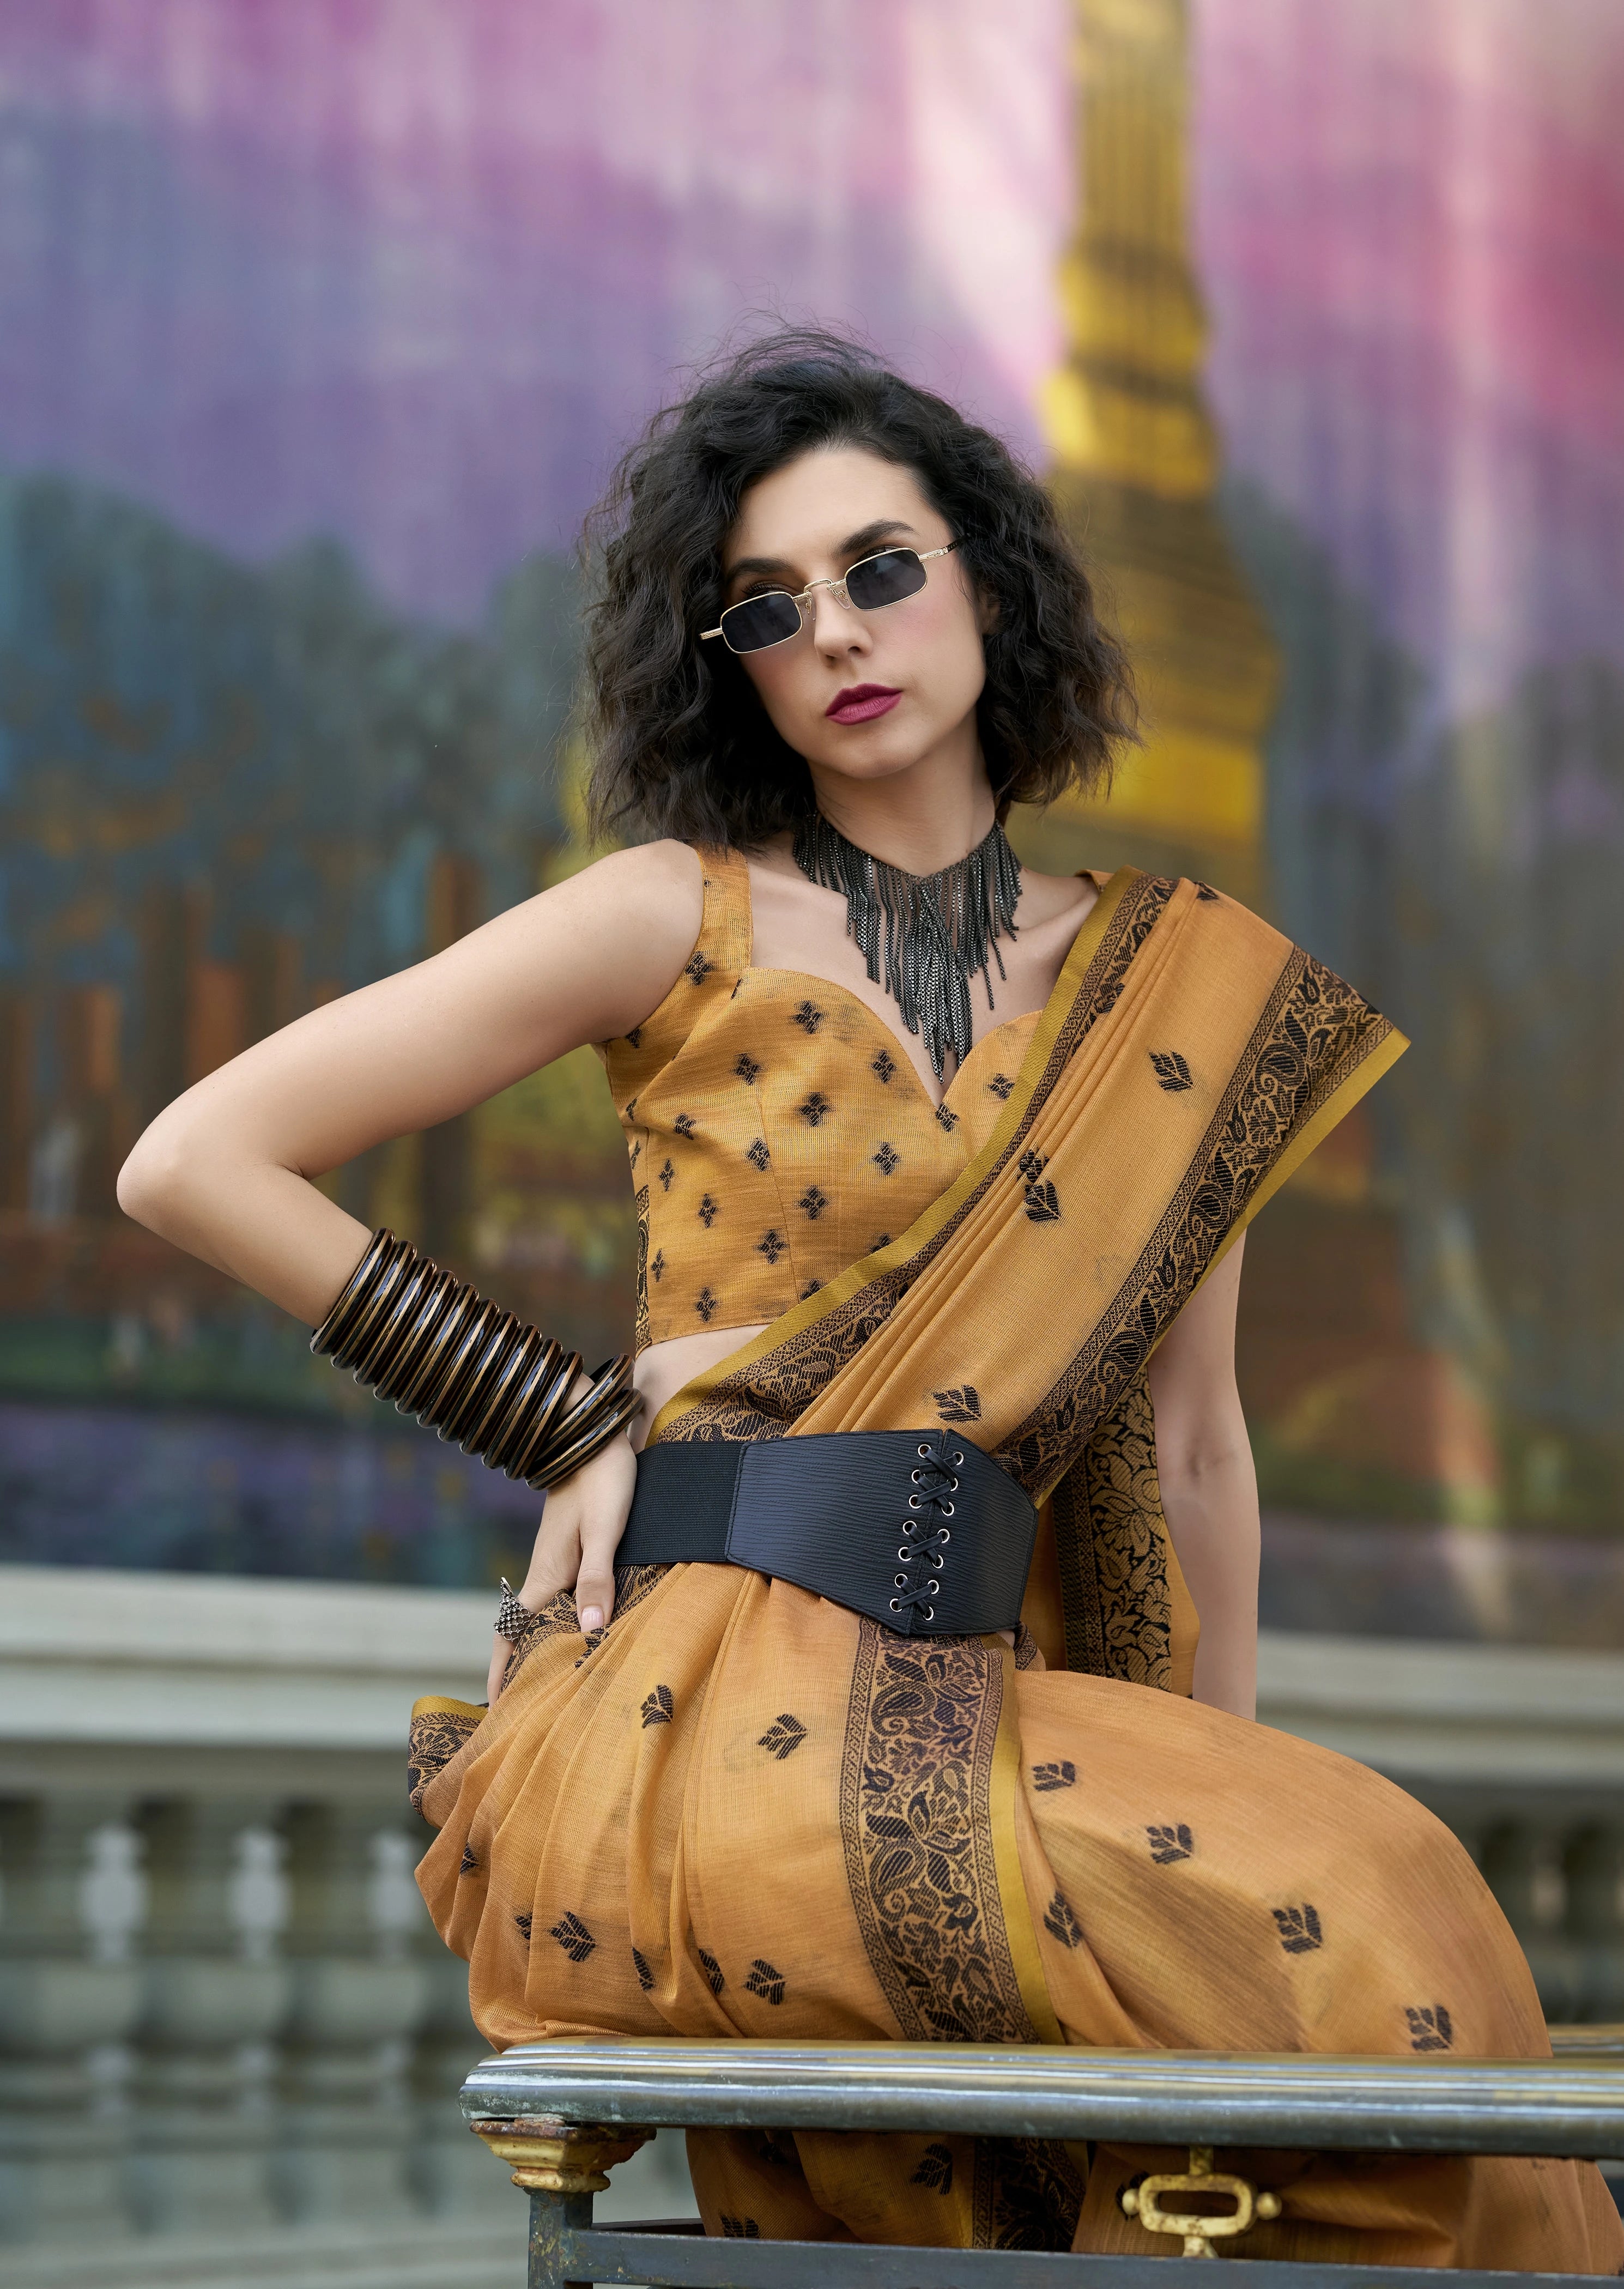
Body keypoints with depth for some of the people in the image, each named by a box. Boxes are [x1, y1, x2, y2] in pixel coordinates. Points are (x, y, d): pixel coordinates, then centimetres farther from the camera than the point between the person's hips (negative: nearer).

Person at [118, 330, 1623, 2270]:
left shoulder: (1181, 995, 14)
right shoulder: (677, 923, 3)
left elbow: (1187, 1445, 17)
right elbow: (193, 1164, 3)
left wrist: (1229, 1792, 7)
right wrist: (571, 1416, 1)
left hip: (957, 1713, 5)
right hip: (697, 1720, -5)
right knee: (1353, 1925, -24)